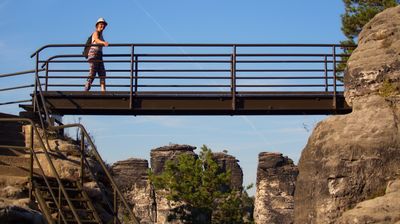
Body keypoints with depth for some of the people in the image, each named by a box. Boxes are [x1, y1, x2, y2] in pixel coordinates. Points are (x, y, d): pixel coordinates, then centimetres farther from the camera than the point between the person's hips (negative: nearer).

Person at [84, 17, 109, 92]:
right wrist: (104, 42, -49)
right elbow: (96, 40, -28)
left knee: (102, 74, -4)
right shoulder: (96, 33, -5)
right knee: (92, 74, -12)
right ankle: (86, 90, -9)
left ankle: (103, 90, -13)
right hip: (94, 54, -9)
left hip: (99, 56, 9)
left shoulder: (101, 35, 21)